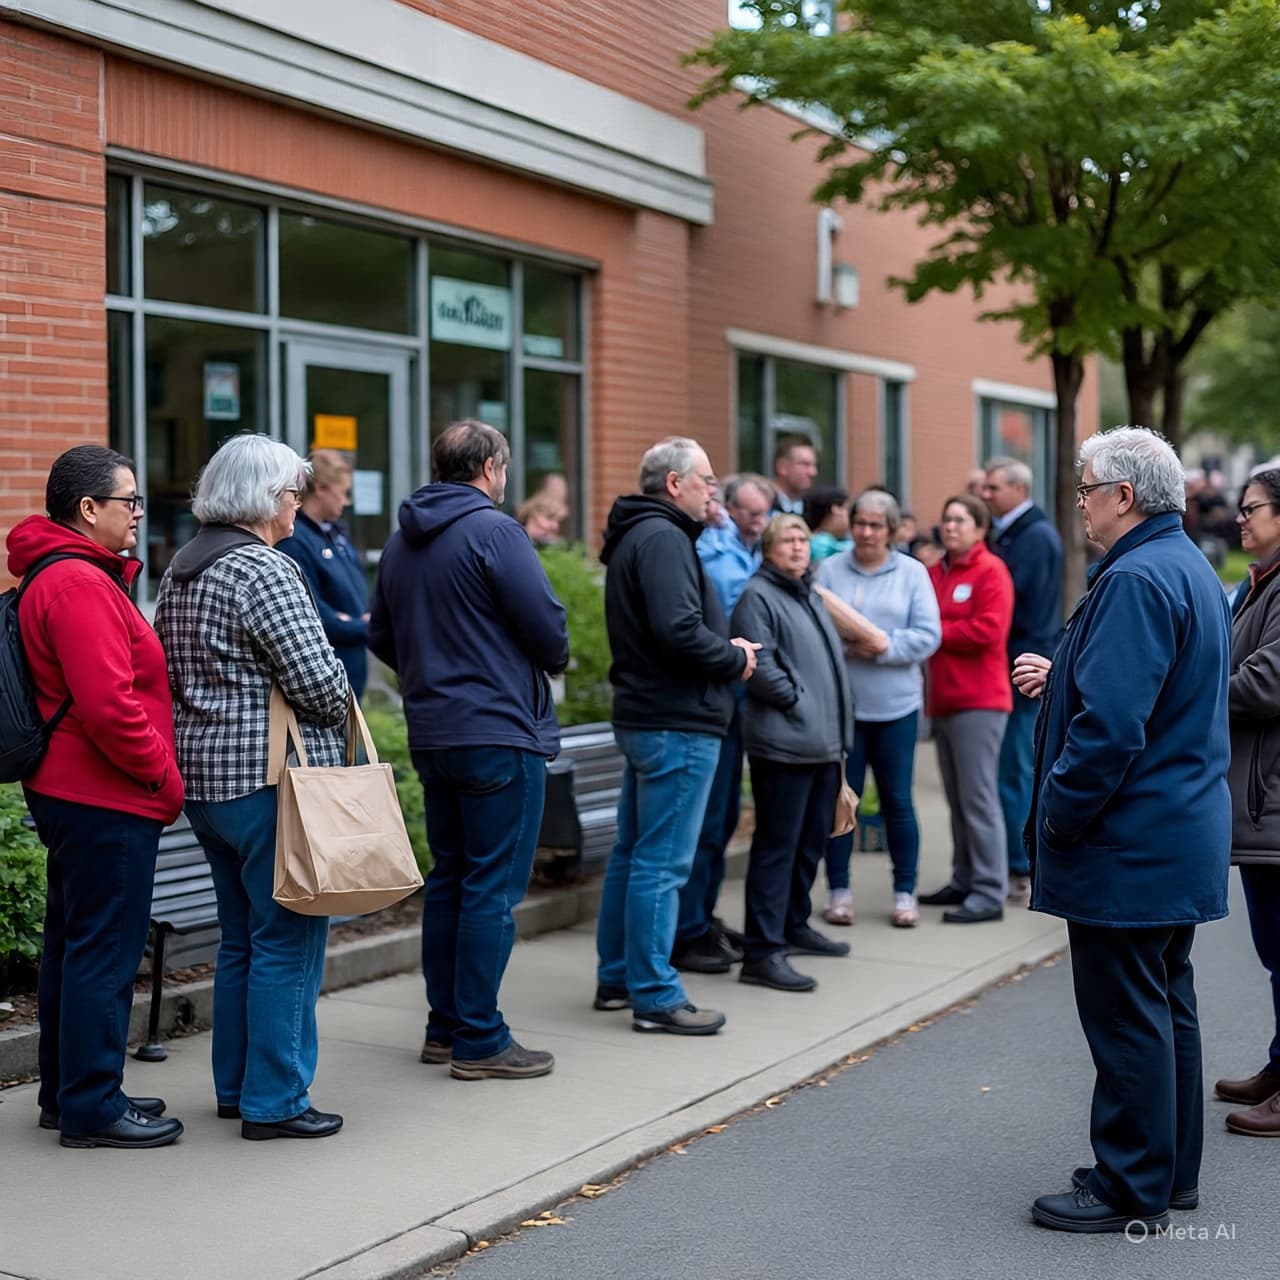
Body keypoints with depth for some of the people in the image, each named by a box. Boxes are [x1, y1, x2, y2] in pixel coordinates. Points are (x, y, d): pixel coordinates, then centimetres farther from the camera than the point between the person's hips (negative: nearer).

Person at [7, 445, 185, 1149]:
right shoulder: (79, 585, -18)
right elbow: (109, 706, -25)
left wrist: (156, 776, 15)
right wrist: (165, 777, -13)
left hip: (68, 794, 11)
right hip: (107, 800, -11)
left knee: (72, 947, 17)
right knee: (105, 953, -3)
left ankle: (67, 1092, 27)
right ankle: (91, 1107, 4)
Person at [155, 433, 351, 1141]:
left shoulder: (180, 570, 13)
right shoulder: (263, 570, -15)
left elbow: (174, 675, 16)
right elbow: (320, 679, -18)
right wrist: (337, 712, 2)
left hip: (203, 777, 9)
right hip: (270, 781, -9)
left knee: (240, 939, 18)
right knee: (288, 942, -1)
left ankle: (235, 1087, 26)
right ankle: (275, 1102, 4)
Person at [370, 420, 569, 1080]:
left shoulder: (401, 541, 11)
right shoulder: (494, 531, -13)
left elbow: (382, 637, 16)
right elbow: (549, 629, -15)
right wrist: (553, 659, 5)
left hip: (431, 735, 8)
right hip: (501, 734, -8)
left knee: (449, 878, 15)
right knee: (493, 887, -3)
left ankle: (445, 1026, 22)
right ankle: (479, 1040, 1)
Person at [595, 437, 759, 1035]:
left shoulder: (635, 536, 18)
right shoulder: (662, 538, -15)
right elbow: (679, 629, -27)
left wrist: (725, 648, 7)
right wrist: (735, 659, -10)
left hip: (642, 716, 11)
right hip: (678, 722, -11)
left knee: (632, 853, 16)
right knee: (663, 862, -6)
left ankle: (616, 978, 25)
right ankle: (655, 996, -1)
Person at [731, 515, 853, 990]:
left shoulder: (812, 595, 20)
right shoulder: (758, 596, -9)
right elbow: (758, 666, -19)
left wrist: (838, 725, 17)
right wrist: (797, 700, -12)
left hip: (823, 743, 9)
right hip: (783, 743, -9)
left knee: (811, 841, 18)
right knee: (777, 845, -9)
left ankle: (793, 926, 32)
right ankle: (762, 951, -7)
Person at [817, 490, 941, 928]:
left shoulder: (912, 572, 3)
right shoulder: (830, 570, 3)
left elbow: (928, 636, -3)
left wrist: (888, 646, -18)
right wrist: (843, 642, -19)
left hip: (895, 705, 0)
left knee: (898, 800, 6)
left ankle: (905, 893, 17)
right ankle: (839, 891, 17)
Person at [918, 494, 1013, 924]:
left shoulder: (991, 571, -6)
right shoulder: (934, 572, 13)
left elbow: (987, 631, -15)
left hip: (979, 700, -7)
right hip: (943, 699, 7)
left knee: (978, 796, -8)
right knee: (957, 798, 12)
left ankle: (990, 892, -5)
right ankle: (964, 881, 20)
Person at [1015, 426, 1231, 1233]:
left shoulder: (1135, 579, -21)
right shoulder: (1190, 568, 13)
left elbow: (1112, 723, -27)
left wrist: (1060, 816, -17)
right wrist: (1062, 677, 11)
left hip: (1130, 841, -11)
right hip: (1184, 834, 11)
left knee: (1127, 1018, -1)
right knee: (1167, 1005, 17)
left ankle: (1130, 1190, 8)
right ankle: (1172, 1172, 28)